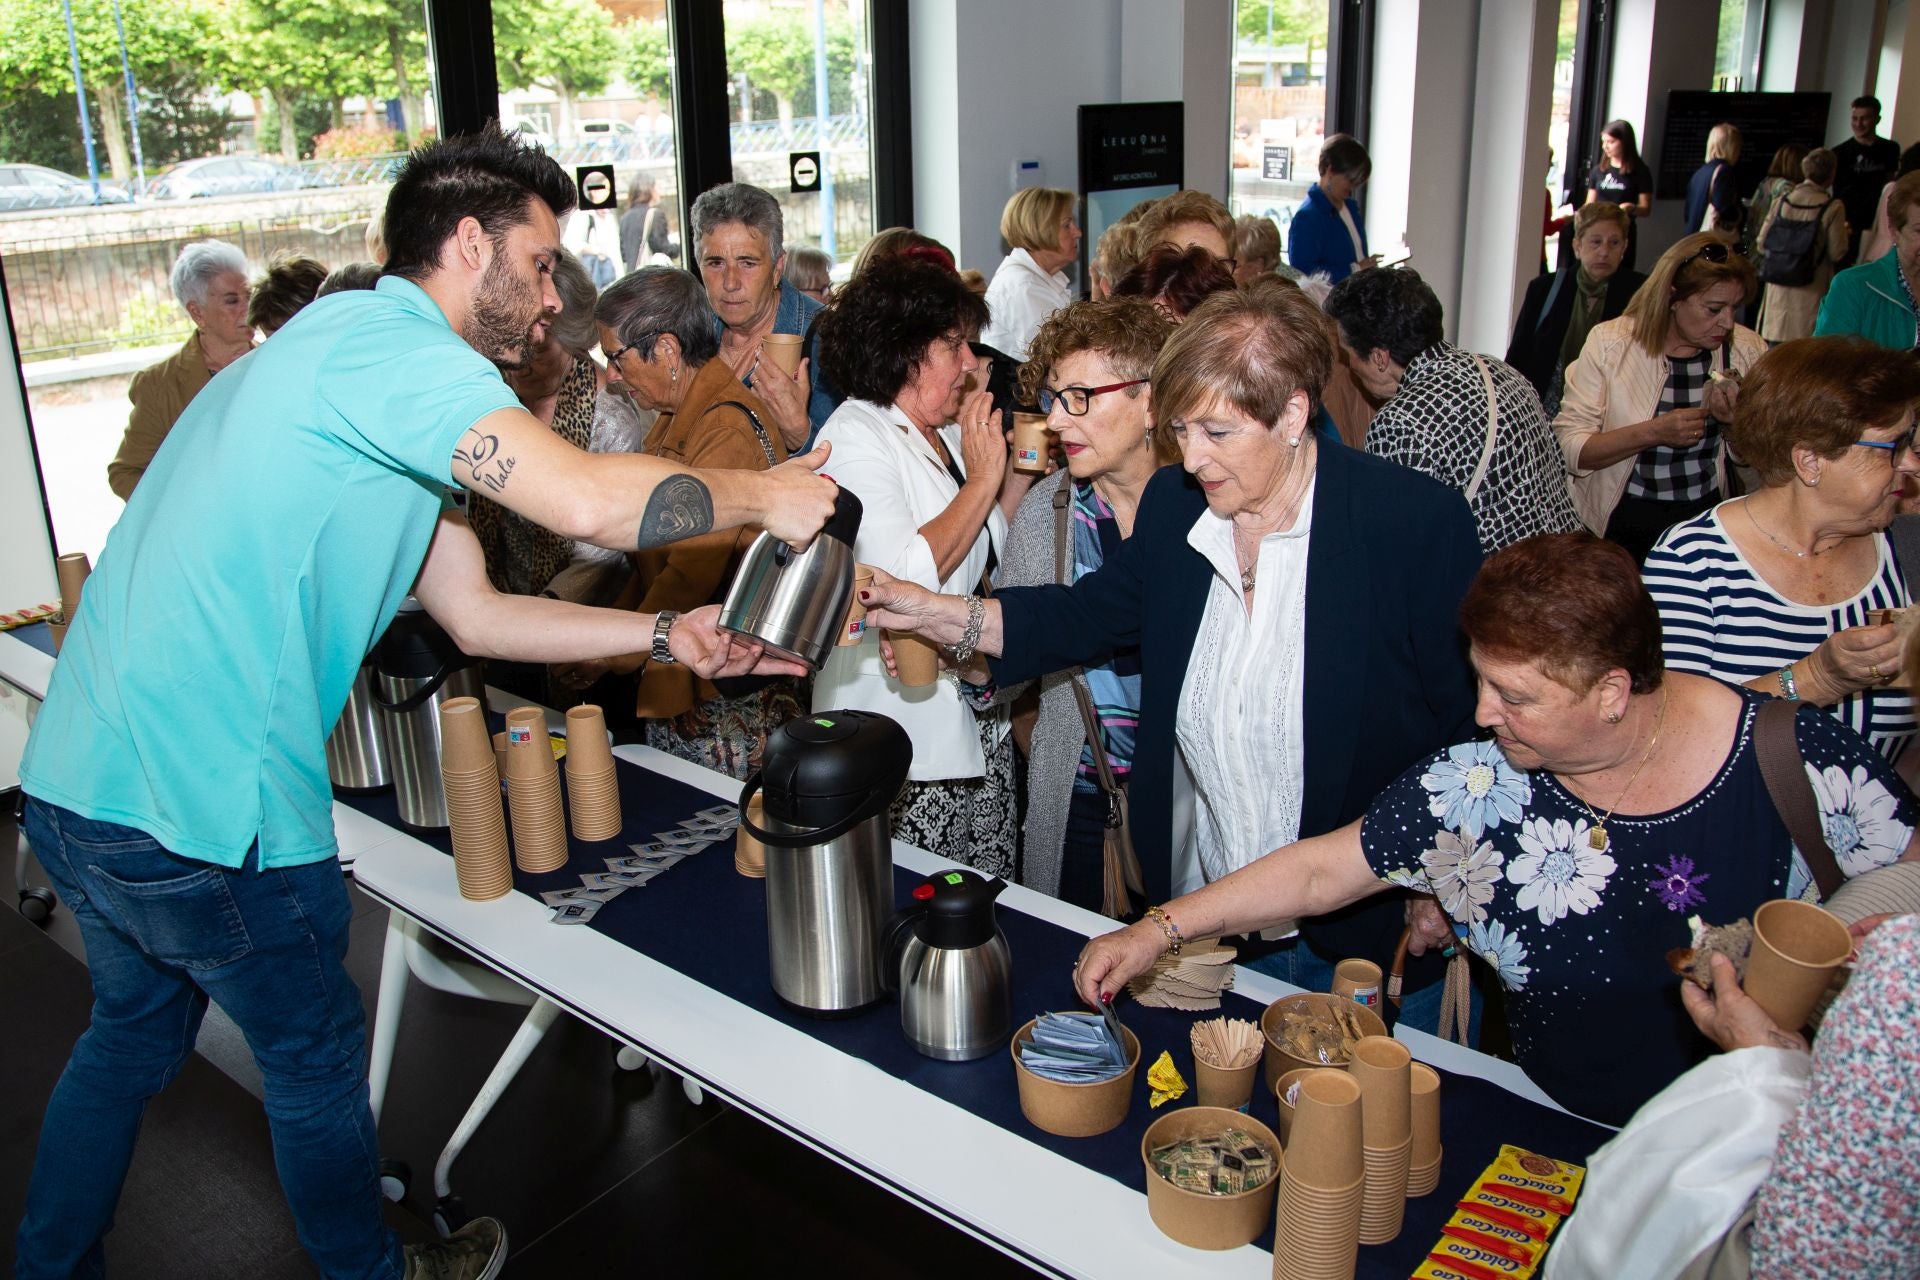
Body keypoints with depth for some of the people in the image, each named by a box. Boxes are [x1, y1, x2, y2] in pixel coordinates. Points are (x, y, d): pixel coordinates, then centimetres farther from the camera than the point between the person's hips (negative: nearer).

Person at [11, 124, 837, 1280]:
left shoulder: (342, 359, 17)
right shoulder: (385, 340, -15)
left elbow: (475, 611, 13)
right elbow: (591, 502, -31)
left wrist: (671, 634, 7)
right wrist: (764, 493, -12)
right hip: (201, 805, -9)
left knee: (134, 1035, 28)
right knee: (316, 1055, 14)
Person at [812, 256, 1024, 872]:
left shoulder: (943, 434, 12)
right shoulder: (854, 439, -14)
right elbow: (904, 578, -26)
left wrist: (1018, 474, 7)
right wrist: (982, 480, -17)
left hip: (977, 725, 8)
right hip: (906, 746, -8)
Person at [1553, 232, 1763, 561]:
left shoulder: (1747, 350, 5)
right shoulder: (1610, 343, -6)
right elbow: (1568, 448, -13)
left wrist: (1739, 421, -10)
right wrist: (1652, 432, -24)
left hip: (1708, 519, 3)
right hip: (1618, 522, -3)